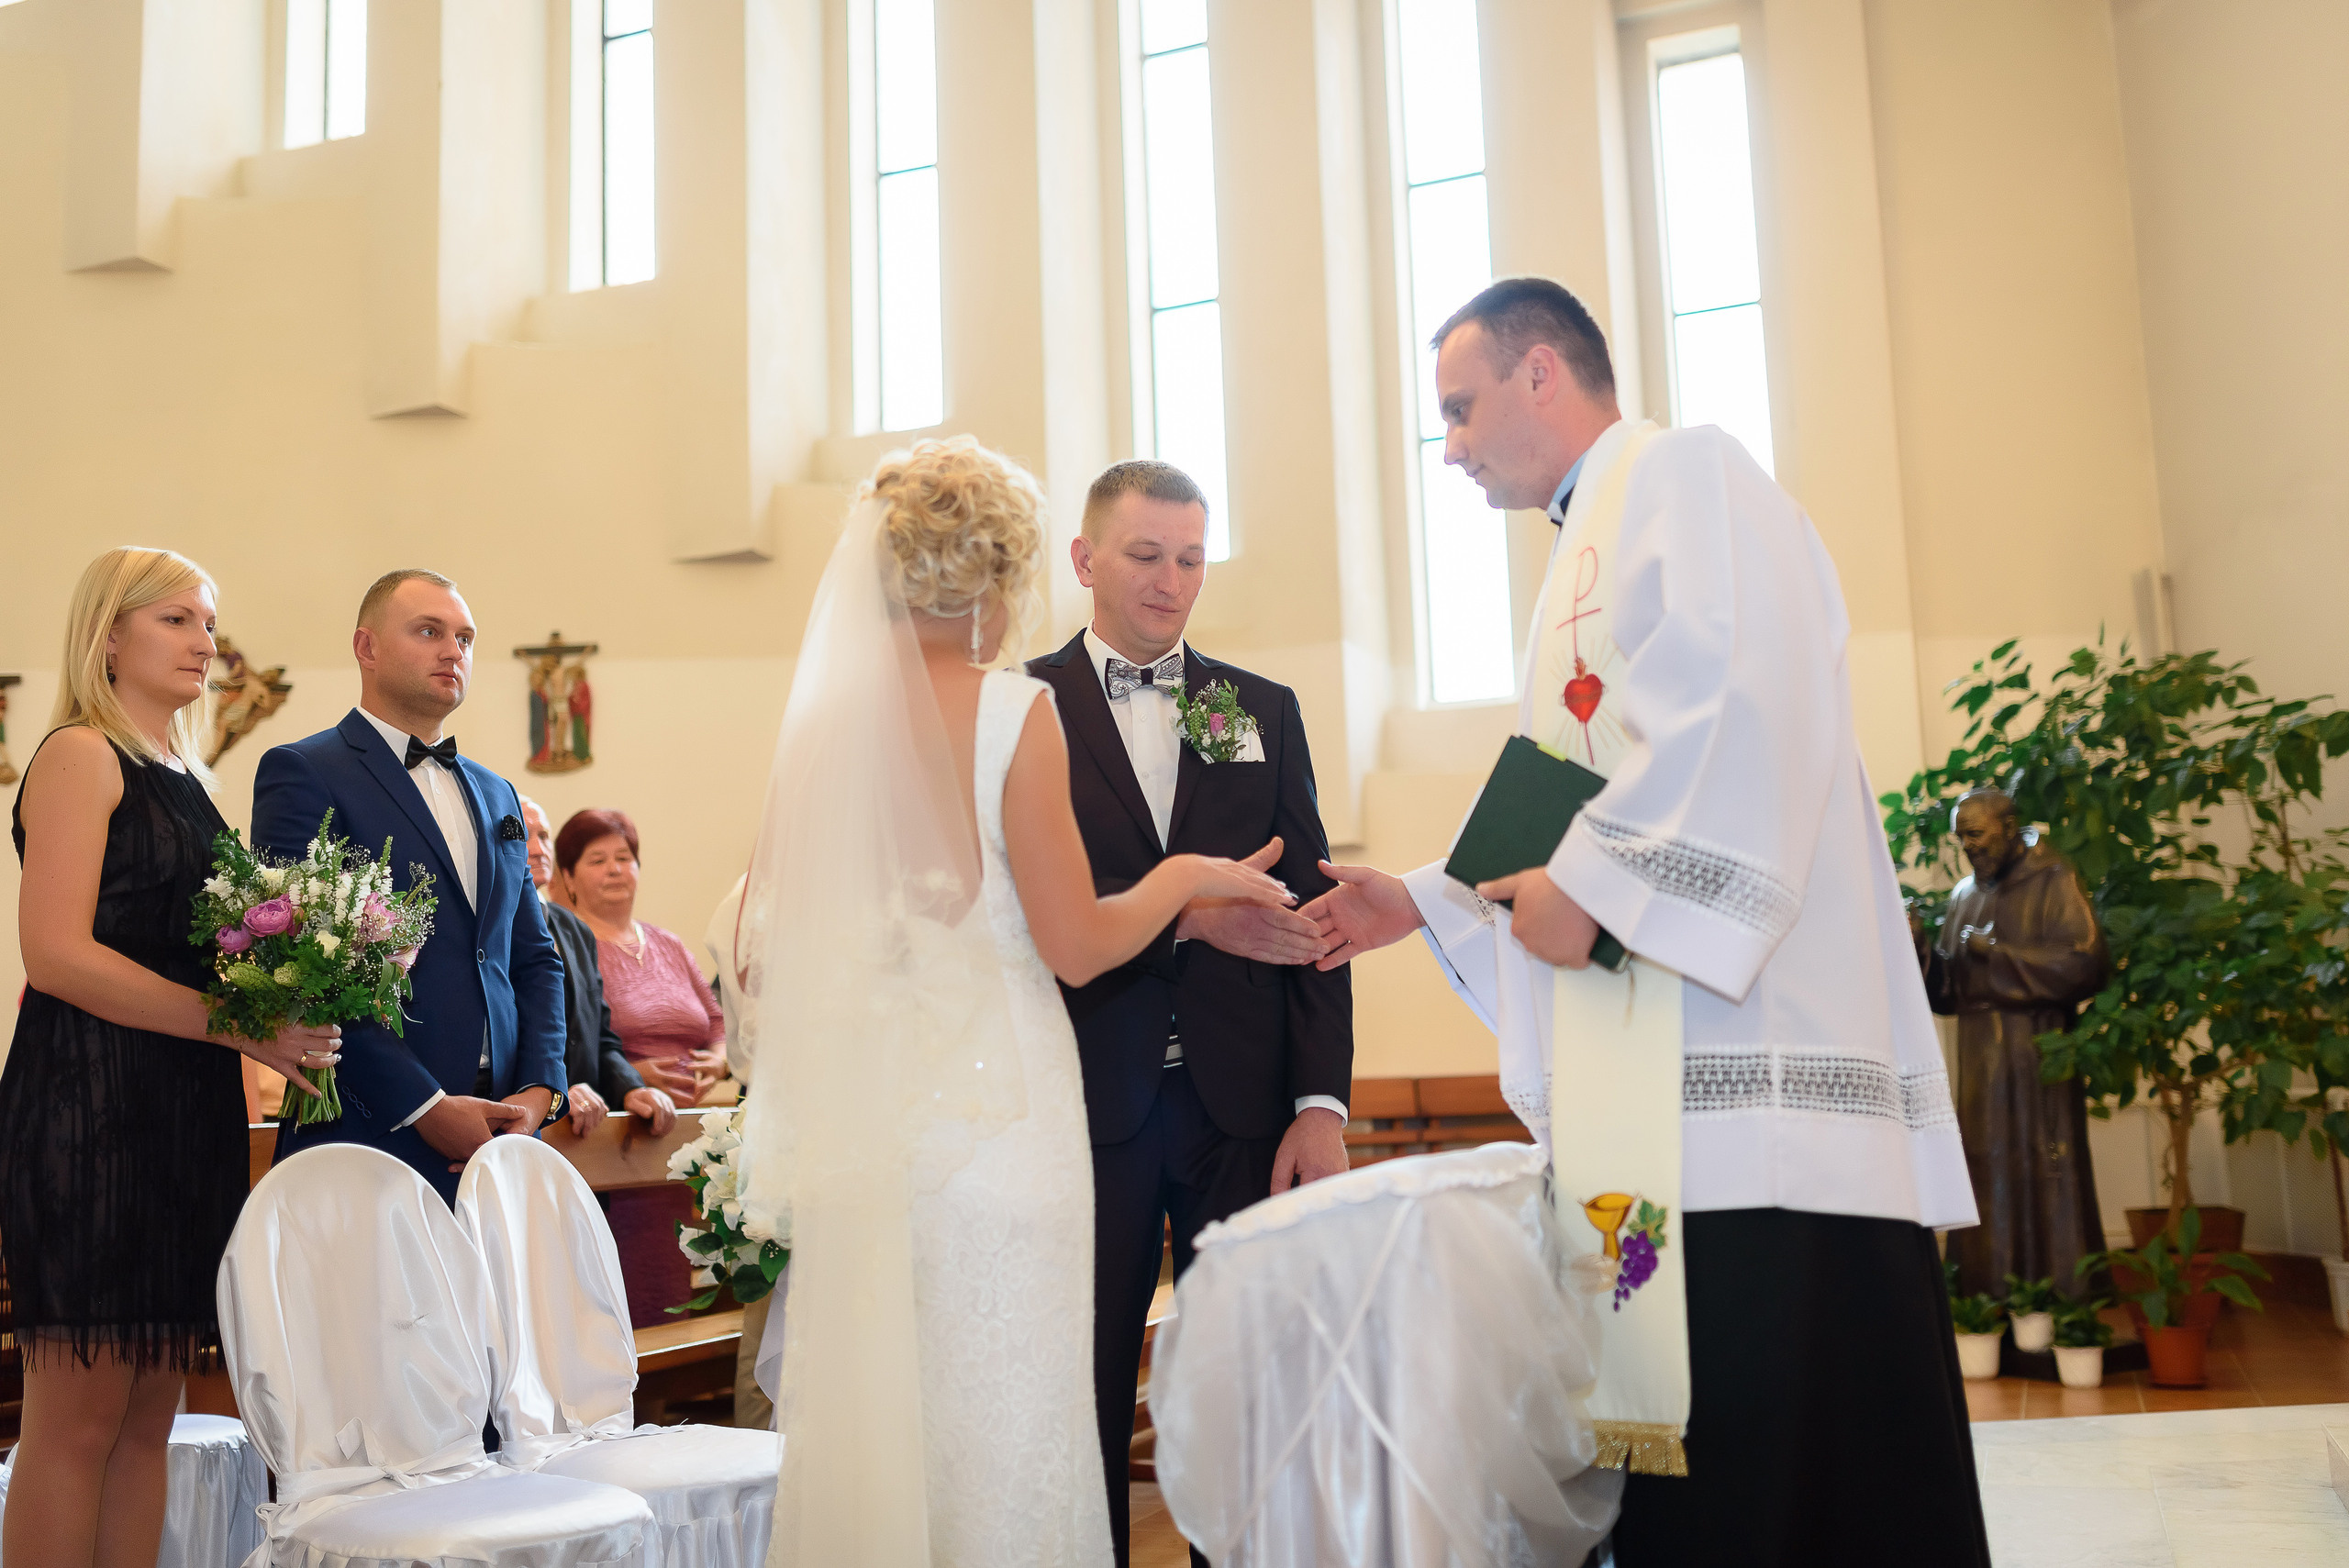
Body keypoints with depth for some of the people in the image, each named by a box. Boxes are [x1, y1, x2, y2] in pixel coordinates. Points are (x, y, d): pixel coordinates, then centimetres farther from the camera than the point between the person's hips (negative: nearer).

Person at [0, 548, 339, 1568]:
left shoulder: (186, 777, 19)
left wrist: (285, 1018, 4)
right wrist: (238, 1025, -19)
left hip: (189, 1113, 8)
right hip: (93, 1104, -8)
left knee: (149, 1417, 9)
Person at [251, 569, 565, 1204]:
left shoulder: (496, 794, 18)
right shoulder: (303, 772, -3)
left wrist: (539, 1091, 0)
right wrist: (427, 1107, -16)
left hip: (499, 1138, 6)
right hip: (373, 1138, -5)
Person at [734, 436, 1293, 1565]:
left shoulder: (823, 718, 4)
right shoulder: (1014, 712, -9)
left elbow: (766, 925, 10)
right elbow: (1076, 946, -11)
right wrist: (1184, 877, 6)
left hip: (855, 1119, 5)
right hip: (988, 1109, -5)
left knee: (870, 1414, 13)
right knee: (998, 1421, 5)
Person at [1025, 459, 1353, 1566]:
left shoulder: (1265, 711, 11)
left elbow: (1307, 915, 8)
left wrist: (1322, 1102, 0)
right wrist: (1187, 916, -19)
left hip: (1242, 1106, 2)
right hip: (1087, 1102, -2)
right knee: (1086, 1402, 9)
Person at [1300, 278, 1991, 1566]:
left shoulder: (1683, 473, -1)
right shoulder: (1590, 547, 28)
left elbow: (1742, 705, -18)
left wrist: (1589, 882, -14)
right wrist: (1427, 901, 24)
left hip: (1749, 1055, -10)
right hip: (1656, 1084, 10)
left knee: (1785, 1450, -8)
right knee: (1689, 1462, 8)